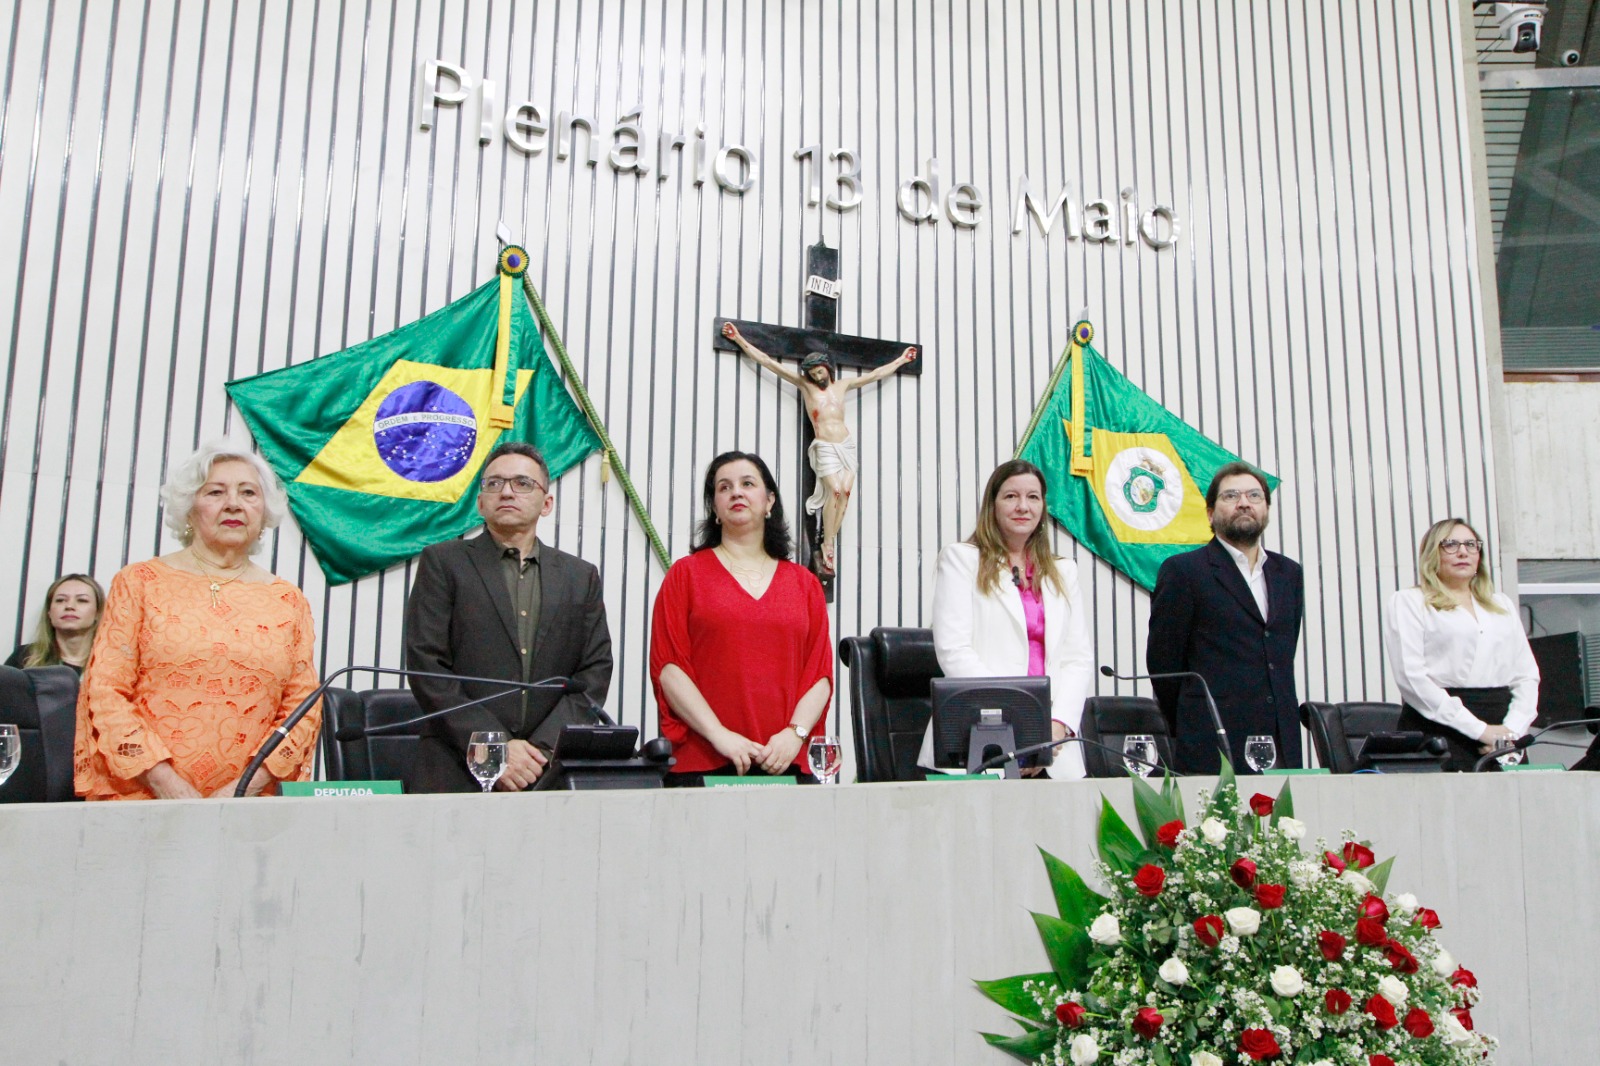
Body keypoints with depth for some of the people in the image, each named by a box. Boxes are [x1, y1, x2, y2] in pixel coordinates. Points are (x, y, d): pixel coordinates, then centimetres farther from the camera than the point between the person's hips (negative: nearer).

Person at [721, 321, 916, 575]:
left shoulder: (842, 385, 13)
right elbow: (770, 363, 2)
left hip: (846, 445, 4)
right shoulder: (805, 385, 4)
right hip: (824, 448, -4)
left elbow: (876, 374, 25)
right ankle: (827, 546, -12)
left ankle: (830, 543, -8)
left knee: (846, 491, -11)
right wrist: (739, 340, 0)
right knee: (835, 490, -19)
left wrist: (901, 360, 32)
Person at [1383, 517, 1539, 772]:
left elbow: (1527, 675, 14)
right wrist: (1478, 729, -12)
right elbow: (1410, 677, -9)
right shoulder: (1409, 602, 3)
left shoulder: (1501, 605, 21)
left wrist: (1513, 728, -4)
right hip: (1440, 731, -5)